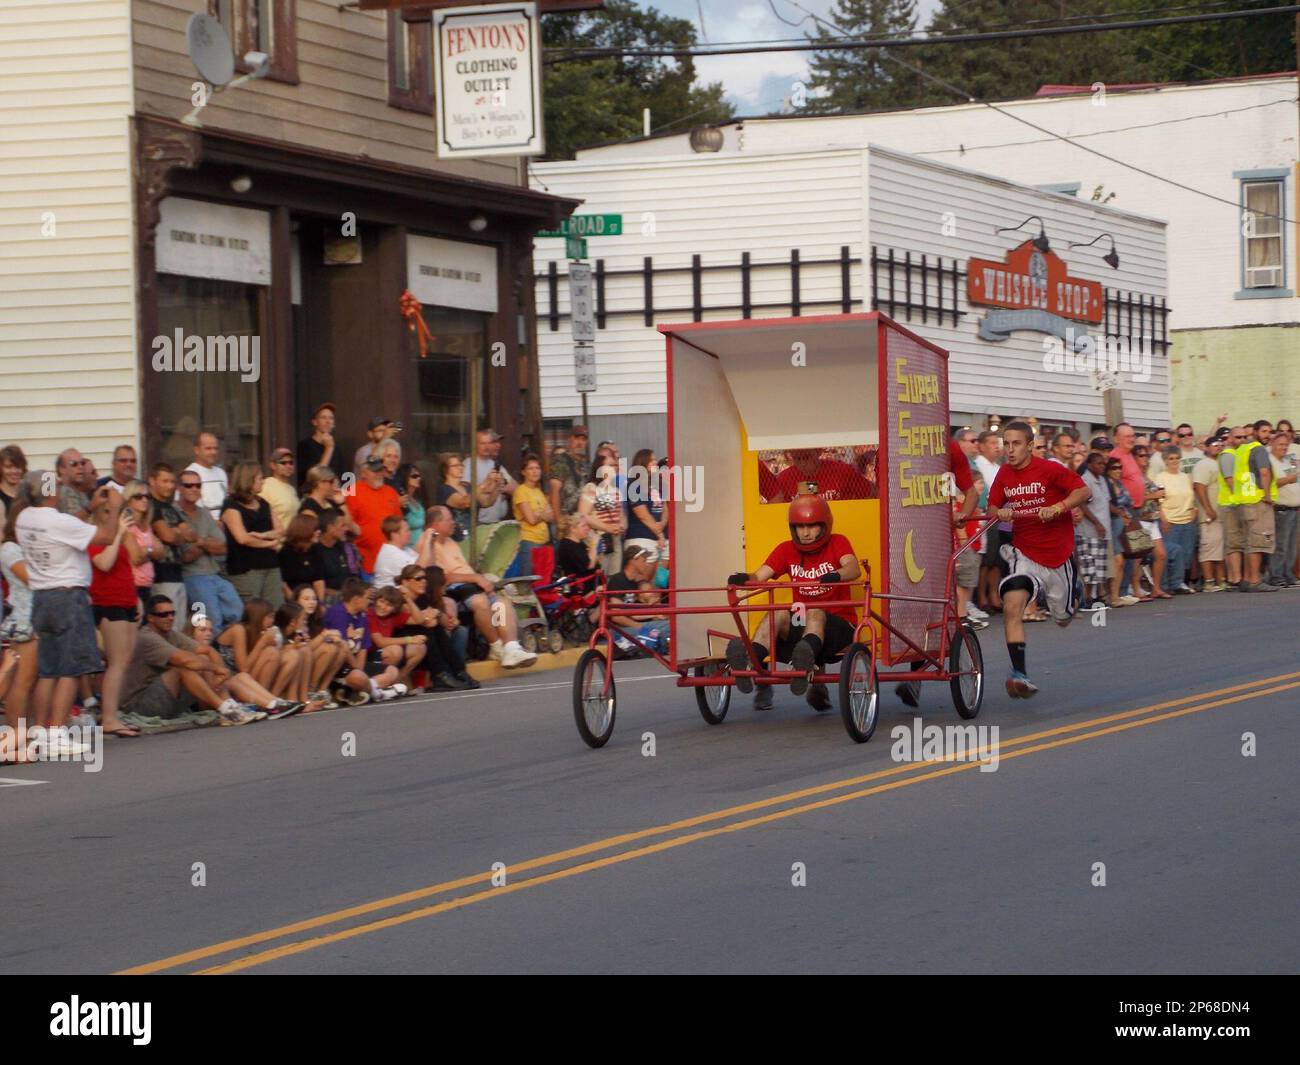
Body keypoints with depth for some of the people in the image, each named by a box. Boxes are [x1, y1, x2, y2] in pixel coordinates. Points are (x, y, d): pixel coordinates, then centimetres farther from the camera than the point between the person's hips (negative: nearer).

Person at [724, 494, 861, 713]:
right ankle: (751, 664, -48)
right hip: (800, 624, 4)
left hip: (838, 623, -3)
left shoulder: (837, 543, -1)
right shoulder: (786, 550, 8)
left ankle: (805, 662, -68)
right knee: (779, 613, -27)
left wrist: (835, 575, -46)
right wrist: (744, 579, -30)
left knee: (815, 613, -36)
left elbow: (854, 569, -23)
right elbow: (760, 576, -6)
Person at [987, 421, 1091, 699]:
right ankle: (1020, 675, -25)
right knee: (1011, 606, -25)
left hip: (1058, 554, -2)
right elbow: (992, 506, 10)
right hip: (1024, 553, 2)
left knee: (1063, 619, 15)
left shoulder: (1049, 470, -12)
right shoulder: (1004, 474, 1)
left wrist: (1057, 507, -28)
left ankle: (1073, 594, 53)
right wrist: (999, 513, -13)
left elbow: (1083, 491, -13)